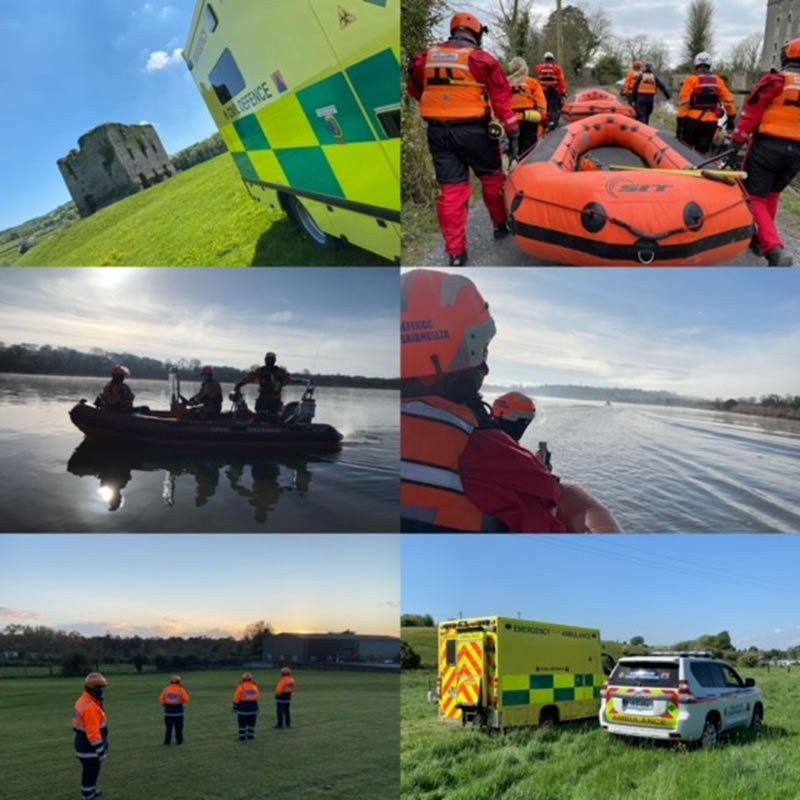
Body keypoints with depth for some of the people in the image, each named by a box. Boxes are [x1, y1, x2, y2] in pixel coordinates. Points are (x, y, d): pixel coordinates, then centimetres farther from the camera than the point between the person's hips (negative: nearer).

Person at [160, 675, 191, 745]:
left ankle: (167, 741, 10)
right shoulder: (181, 690, -4)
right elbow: (187, 700, -5)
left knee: (168, 728, 11)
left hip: (168, 713, 2)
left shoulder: (165, 690, 1)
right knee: (178, 728, 8)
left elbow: (162, 701, 1)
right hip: (178, 713, -2)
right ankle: (179, 741, 11)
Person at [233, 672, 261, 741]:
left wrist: (235, 706, -1)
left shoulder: (241, 686, -12)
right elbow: (258, 695, 9)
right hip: (253, 706, 4)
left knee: (242, 723, 5)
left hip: (243, 707, -3)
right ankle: (251, 735, 18)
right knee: (251, 723, 15)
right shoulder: (255, 686, 0)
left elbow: (237, 698, -9)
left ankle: (242, 737, 6)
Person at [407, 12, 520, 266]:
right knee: (492, 177, 19)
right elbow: (501, 98, -6)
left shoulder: (424, 58, 9)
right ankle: (501, 225, 34)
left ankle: (455, 252, 5)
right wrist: (513, 133, -3)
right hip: (472, 130, -3)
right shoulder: (481, 59, -3)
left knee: (450, 189, 5)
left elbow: (415, 91, 22)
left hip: (438, 131, 3)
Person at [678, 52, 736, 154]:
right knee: (702, 151, 8)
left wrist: (680, 121, -7)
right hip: (711, 122, 4)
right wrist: (731, 117, 16)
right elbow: (728, 100, 8)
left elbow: (685, 103, -9)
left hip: (693, 120, -3)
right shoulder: (718, 81, 9)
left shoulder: (692, 80, -3)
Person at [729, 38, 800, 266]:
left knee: (755, 197, -2)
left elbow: (751, 113, -7)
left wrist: (737, 140, -2)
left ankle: (774, 249, -18)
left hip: (768, 146, -5)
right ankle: (761, 239, 31)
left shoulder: (775, 81, -5)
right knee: (772, 195, 24)